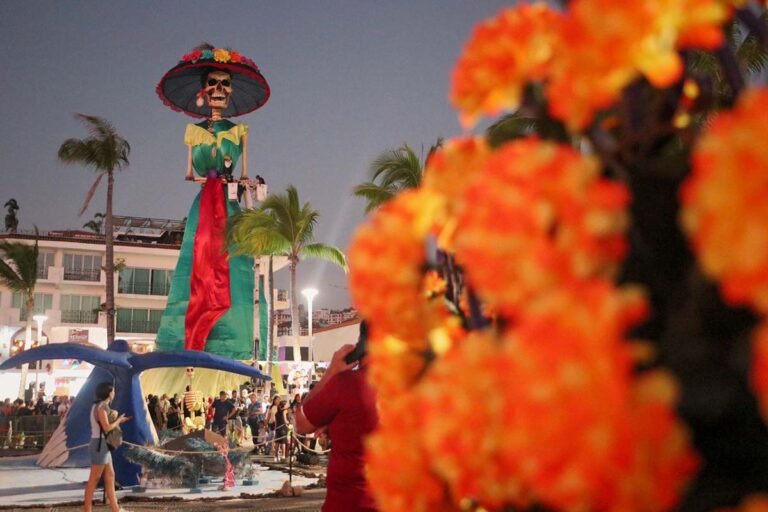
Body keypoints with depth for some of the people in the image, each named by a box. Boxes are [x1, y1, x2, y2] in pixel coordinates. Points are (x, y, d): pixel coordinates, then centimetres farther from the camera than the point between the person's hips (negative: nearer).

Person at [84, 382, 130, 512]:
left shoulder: (100, 406, 14)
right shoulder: (101, 406, -15)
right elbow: (107, 428, -20)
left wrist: (118, 421, 13)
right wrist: (119, 420, -5)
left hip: (103, 445, 10)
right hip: (100, 445, -10)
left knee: (110, 476, 9)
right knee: (94, 479, -4)